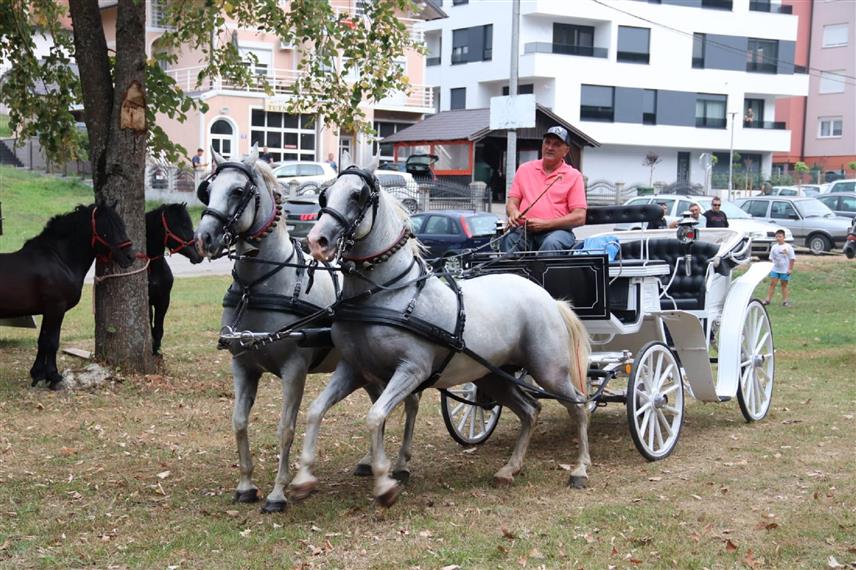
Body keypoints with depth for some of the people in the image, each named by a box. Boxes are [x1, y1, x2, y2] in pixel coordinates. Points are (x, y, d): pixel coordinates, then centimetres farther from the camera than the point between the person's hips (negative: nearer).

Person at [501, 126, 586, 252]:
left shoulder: (574, 176, 7)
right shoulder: (524, 169, 18)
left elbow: (580, 217, -2)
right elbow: (512, 201, 16)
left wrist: (544, 224, -12)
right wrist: (514, 213, -10)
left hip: (557, 231, -2)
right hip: (525, 230, 2)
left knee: (552, 243, -37)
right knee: (509, 240, -32)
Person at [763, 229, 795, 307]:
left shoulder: (788, 247, -7)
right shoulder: (774, 247, 5)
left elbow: (792, 258, -5)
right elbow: (771, 258, 12)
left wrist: (790, 269, -9)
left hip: (785, 271, -3)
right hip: (775, 269, 3)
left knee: (784, 285, 5)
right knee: (772, 284, -1)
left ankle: (786, 301, 11)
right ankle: (768, 299, 0)